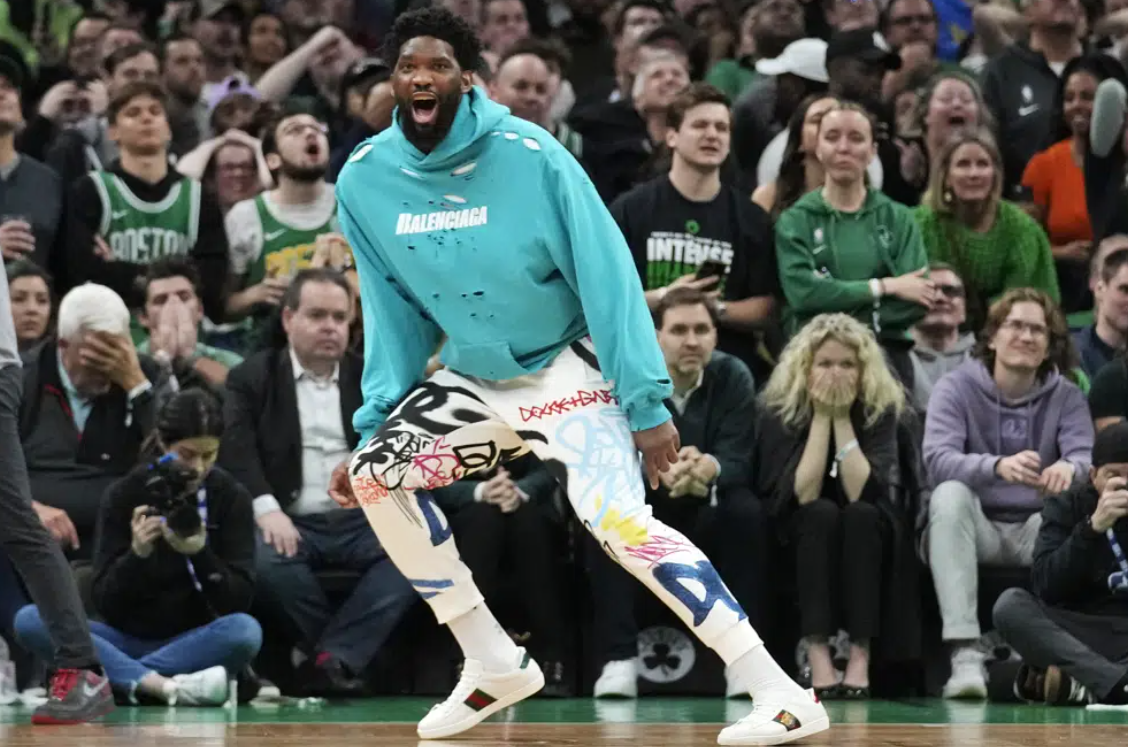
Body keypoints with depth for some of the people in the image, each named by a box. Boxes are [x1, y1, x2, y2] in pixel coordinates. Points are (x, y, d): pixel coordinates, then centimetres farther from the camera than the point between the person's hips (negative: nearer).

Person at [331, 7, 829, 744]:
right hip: (473, 380, 6)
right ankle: (494, 665, 5)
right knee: (376, 476, -9)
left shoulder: (529, 156, -21)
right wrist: (373, 425, -2)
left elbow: (606, 277, -18)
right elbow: (395, 315, 4)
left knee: (618, 519, -24)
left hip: (566, 370, -6)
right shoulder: (364, 181, -7)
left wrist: (647, 403, -21)